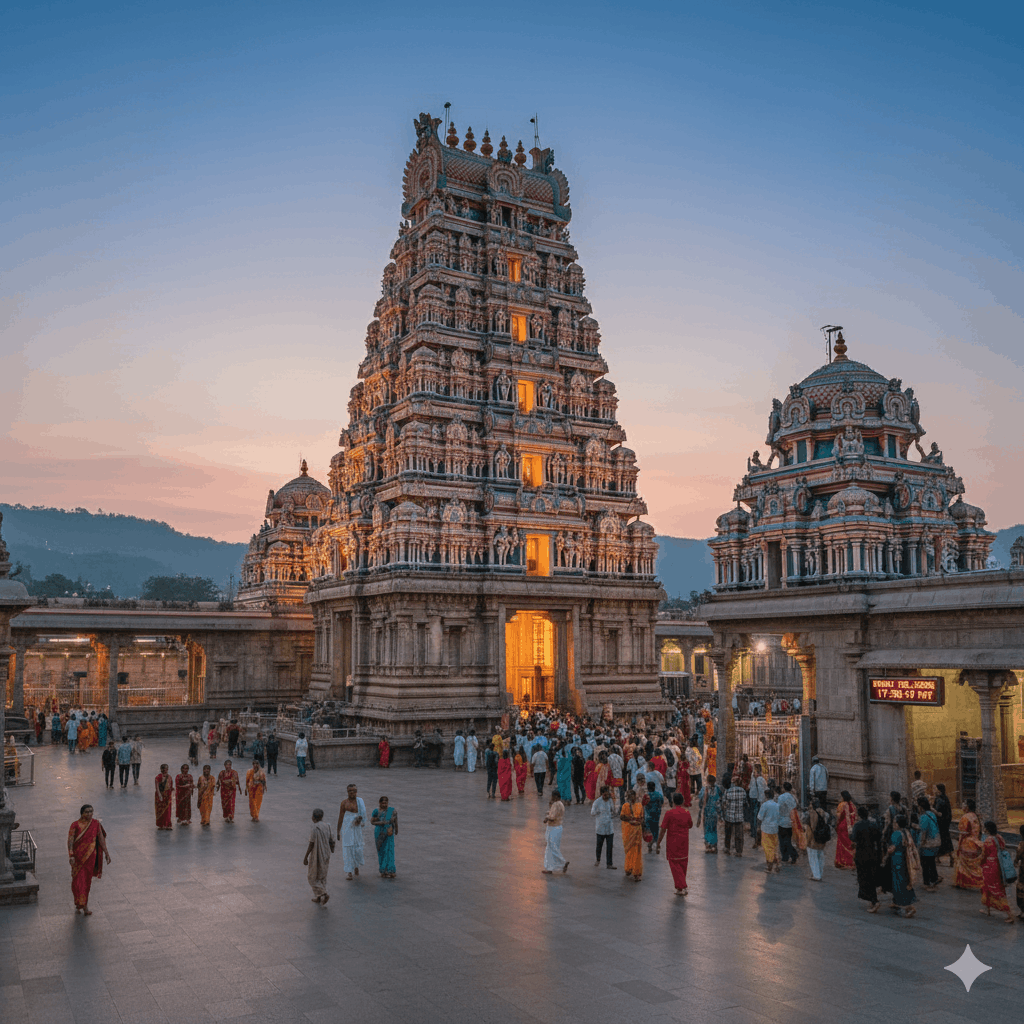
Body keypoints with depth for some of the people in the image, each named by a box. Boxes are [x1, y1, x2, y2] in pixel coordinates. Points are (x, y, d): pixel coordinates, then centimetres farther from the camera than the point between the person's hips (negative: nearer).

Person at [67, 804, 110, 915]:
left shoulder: (96, 824, 0)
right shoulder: (75, 825, -9)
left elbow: (101, 839, 5)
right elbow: (70, 841, -14)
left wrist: (106, 853, 5)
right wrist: (71, 855, -26)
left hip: (90, 856, 3)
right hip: (78, 856, -3)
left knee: (87, 881, 10)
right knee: (78, 881, -5)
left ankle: (83, 905, 24)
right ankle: (79, 905, 6)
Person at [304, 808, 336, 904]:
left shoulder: (314, 829, -23)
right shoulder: (327, 826, -1)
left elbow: (311, 845, -21)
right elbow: (330, 841, 6)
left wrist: (305, 857, -12)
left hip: (316, 856, -7)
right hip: (325, 855, 7)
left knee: (312, 877, 9)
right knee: (322, 876, 19)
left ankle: (324, 894, -3)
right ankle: (318, 898, 25)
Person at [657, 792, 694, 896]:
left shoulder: (669, 813, -13)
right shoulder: (686, 812, -1)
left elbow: (663, 830, -12)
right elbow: (690, 825, 18)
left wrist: (658, 844, -4)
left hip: (673, 843, -4)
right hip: (684, 843, 4)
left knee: (675, 865, 3)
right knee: (683, 864, 17)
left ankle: (681, 888, -3)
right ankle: (682, 885, 27)